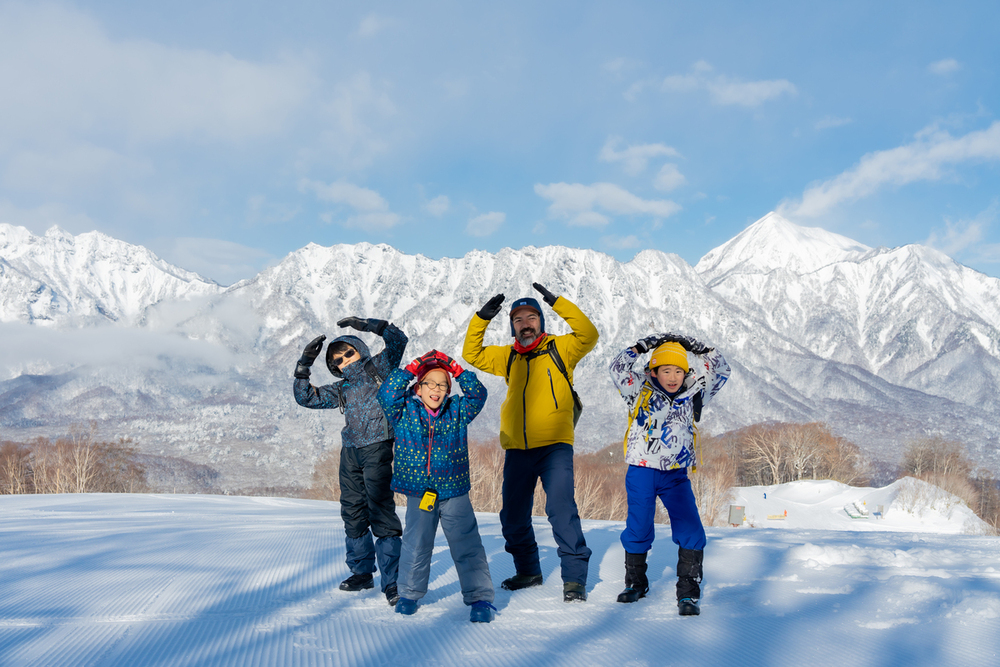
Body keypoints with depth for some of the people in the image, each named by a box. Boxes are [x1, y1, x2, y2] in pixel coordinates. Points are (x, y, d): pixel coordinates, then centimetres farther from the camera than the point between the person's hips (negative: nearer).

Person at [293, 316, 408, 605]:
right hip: (350, 452, 7)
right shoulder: (341, 390, 19)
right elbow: (306, 398, 16)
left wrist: (366, 325, -9)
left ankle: (392, 581, -12)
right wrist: (304, 366, 8)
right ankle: (362, 572, 24)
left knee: (381, 512, -13)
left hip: (377, 449, -7)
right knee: (353, 514, 11)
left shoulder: (379, 368, 6)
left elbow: (398, 339, -6)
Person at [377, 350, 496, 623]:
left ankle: (480, 597, 6)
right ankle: (410, 594, 29)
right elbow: (387, 394, -13)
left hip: (455, 493, 0)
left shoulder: (457, 412, 2)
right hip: (418, 494, 0)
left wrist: (456, 369, -12)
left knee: (467, 546, -1)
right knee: (415, 546, 9)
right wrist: (413, 367, -15)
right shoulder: (405, 412, -1)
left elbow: (478, 394, -5)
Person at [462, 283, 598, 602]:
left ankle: (575, 578, -9)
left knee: (561, 508, -17)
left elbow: (588, 335, -13)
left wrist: (557, 302, -18)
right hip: (517, 450, 5)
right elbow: (472, 354, 17)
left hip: (554, 446, -5)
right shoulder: (508, 357, 14)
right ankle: (528, 571, 30)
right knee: (513, 516, 11)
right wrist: (482, 318, 5)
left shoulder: (559, 349, 2)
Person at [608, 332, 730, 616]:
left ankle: (688, 592, -2)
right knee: (638, 530, 4)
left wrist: (695, 346, -1)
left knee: (691, 531, -10)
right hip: (641, 472, -1)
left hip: (676, 475, 2)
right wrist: (644, 345, -12)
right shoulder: (641, 391, 1)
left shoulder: (692, 394, 8)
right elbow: (618, 369, -9)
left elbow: (720, 370, 8)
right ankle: (636, 582, 27)